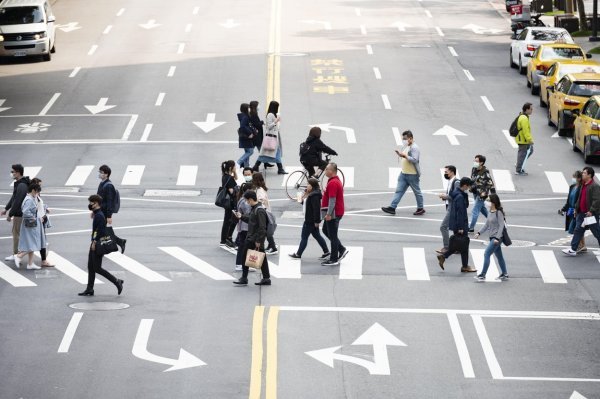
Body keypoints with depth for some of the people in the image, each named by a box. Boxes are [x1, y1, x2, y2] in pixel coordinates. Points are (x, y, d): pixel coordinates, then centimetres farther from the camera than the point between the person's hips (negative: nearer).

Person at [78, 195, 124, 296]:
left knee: (97, 268, -6)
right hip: (95, 245, 10)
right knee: (90, 267, 11)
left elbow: (100, 231, -24)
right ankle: (89, 290, 15)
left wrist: (95, 242, -22)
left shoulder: (99, 216, -19)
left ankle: (117, 282, 2)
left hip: (98, 245, -10)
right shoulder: (97, 214, 13)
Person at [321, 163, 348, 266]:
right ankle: (342, 249, 21)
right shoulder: (336, 180, 13)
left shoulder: (332, 183, -22)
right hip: (337, 212, 11)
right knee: (325, 230, 21)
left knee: (332, 235, -2)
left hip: (333, 214, -11)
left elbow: (332, 200, -26)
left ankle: (334, 259, 5)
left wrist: (329, 214, -26)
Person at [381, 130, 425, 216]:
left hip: (412, 174, -9)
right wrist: (399, 154, 5)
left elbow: (414, 160, -25)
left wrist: (405, 156, -22)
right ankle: (392, 207, -1)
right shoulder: (406, 146, 13)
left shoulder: (414, 148, -16)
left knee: (417, 191, 5)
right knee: (399, 190, 3)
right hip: (404, 173, 9)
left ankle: (420, 209, 17)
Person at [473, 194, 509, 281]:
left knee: (486, 254, -12)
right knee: (499, 256, 16)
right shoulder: (491, 212, 10)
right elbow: (487, 224, 16)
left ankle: (482, 275, -11)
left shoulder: (499, 213, -15)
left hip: (497, 238, -9)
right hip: (492, 237, 9)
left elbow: (501, 225, -17)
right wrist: (479, 233, 6)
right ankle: (504, 274, 26)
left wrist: (497, 238, -23)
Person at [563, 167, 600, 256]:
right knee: (578, 230, 4)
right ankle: (573, 250, 3)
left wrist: (591, 211, -25)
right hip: (582, 213, 9)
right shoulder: (583, 185, 12)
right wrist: (576, 209, 18)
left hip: (590, 214, -9)